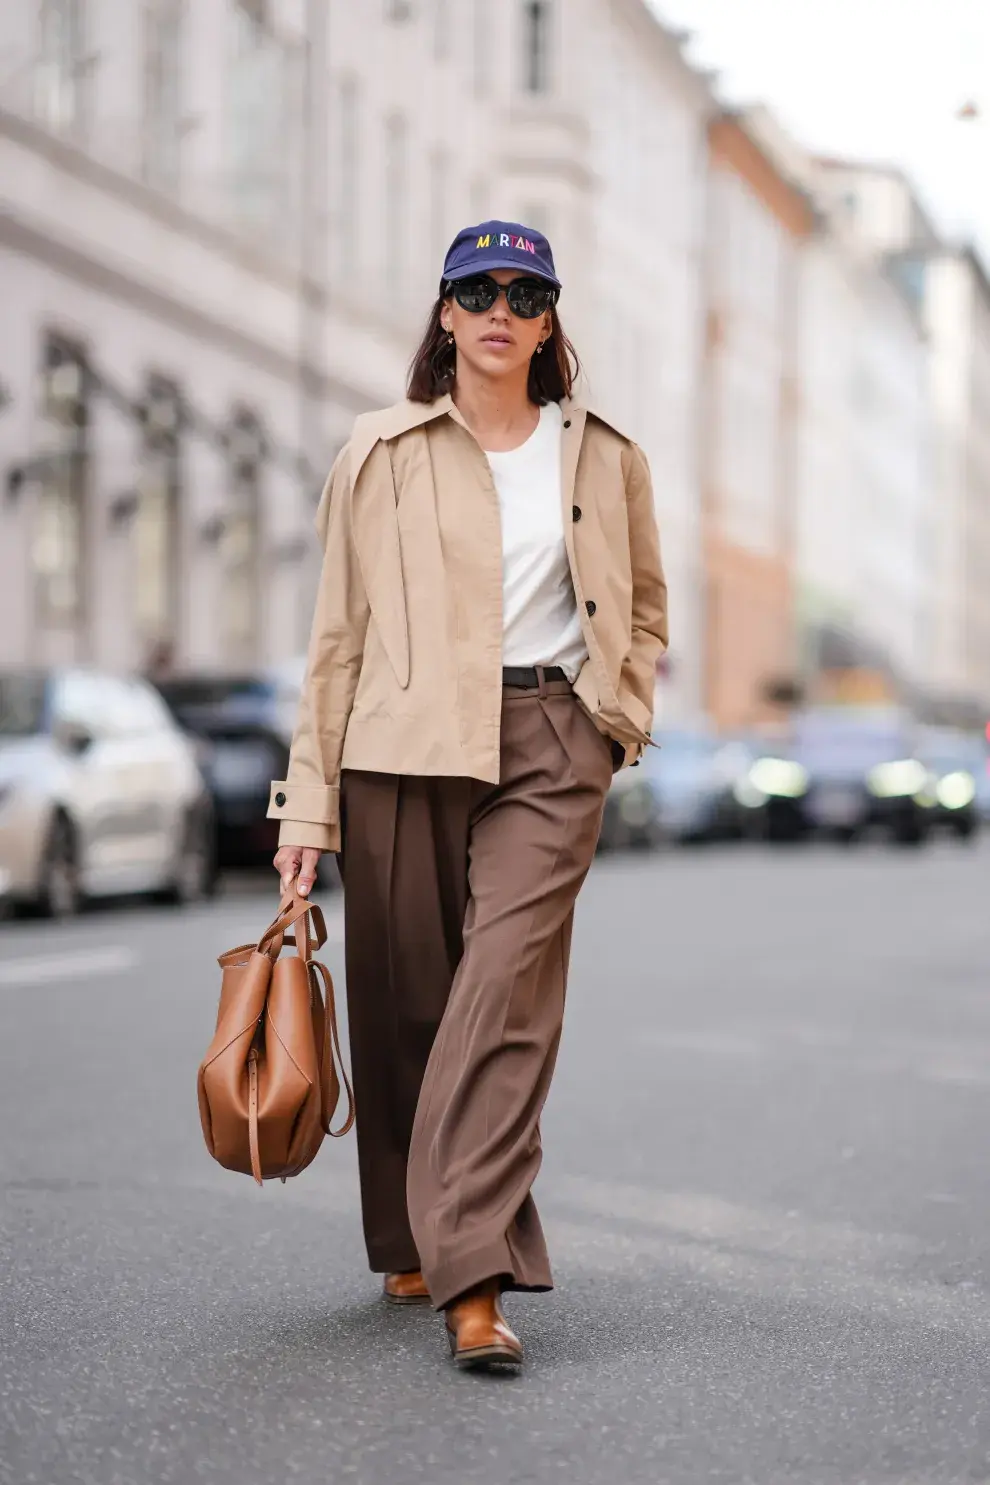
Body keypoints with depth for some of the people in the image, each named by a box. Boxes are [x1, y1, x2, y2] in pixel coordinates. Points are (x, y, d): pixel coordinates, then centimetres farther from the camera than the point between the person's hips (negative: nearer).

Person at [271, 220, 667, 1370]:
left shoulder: (604, 457, 10)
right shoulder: (381, 453, 4)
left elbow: (645, 607, 25)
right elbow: (338, 630, 4)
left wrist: (621, 718, 9)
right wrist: (309, 801, 0)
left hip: (551, 751, 0)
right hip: (402, 751, 0)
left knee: (507, 992, -14)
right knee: (404, 1002, 5)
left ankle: (476, 1280, -16)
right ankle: (410, 1242, 25)